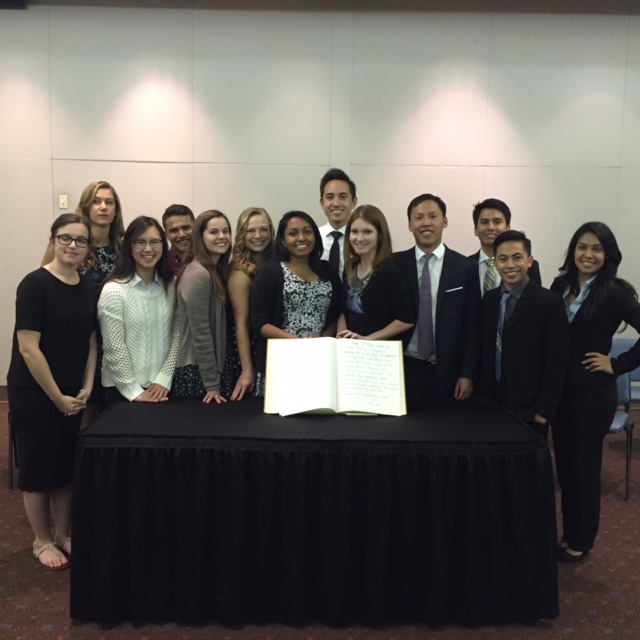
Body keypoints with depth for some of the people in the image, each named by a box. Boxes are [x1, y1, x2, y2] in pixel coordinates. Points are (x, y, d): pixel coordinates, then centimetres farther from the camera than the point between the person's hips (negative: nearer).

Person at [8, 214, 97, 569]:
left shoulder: (89, 288, 4)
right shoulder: (35, 284, -15)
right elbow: (28, 349, -18)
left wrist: (86, 389, 0)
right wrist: (57, 397, -14)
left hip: (73, 395, 6)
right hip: (34, 394, -6)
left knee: (68, 466, 14)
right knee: (39, 467, 7)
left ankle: (63, 535, 30)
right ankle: (42, 540, 24)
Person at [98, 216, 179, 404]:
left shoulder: (170, 286, 3)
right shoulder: (114, 290, -11)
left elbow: (176, 335, 1)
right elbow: (114, 349, -12)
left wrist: (163, 379, -8)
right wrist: (134, 391, -13)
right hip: (123, 389, -4)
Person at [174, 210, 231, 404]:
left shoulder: (217, 271, 10)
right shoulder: (198, 274, -17)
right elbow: (200, 332, -19)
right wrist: (211, 383, -17)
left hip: (207, 368, 8)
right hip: (196, 371, -8)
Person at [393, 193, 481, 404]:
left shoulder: (466, 267, 0)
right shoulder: (395, 265, 1)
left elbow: (473, 327, 0)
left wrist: (468, 374, -5)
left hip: (449, 373, 0)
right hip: (406, 371, 0)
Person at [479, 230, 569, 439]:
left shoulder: (549, 301, -9)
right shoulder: (489, 299, 7)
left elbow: (556, 361, -11)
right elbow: (486, 352, 10)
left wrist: (544, 409, -13)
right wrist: (483, 396, 5)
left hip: (529, 408, -4)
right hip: (493, 402, 5)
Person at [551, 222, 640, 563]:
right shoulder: (560, 286, 3)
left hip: (593, 391, -5)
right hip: (559, 388, 5)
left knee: (585, 466, 8)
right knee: (564, 464, 14)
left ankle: (581, 541, 26)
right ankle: (568, 533, 31)